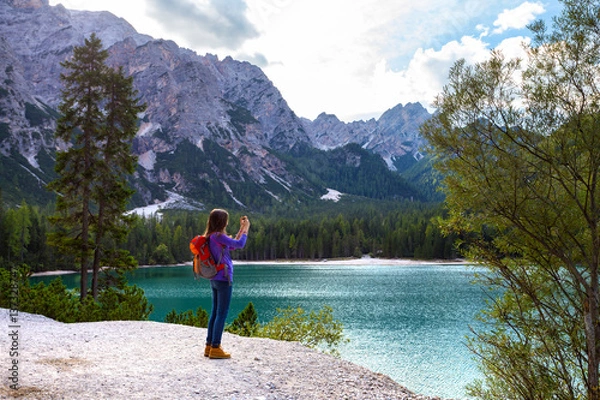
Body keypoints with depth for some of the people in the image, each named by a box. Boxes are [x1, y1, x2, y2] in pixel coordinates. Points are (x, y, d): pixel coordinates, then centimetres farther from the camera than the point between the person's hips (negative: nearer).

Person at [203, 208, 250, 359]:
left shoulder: (211, 236, 12)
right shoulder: (218, 236, -17)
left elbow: (232, 245, 18)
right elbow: (240, 244, -16)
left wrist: (241, 228, 18)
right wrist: (246, 228, -2)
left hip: (215, 280, 9)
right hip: (223, 279, -9)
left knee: (215, 312, 14)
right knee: (222, 313, -2)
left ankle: (209, 346, 18)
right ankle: (215, 348, 2)